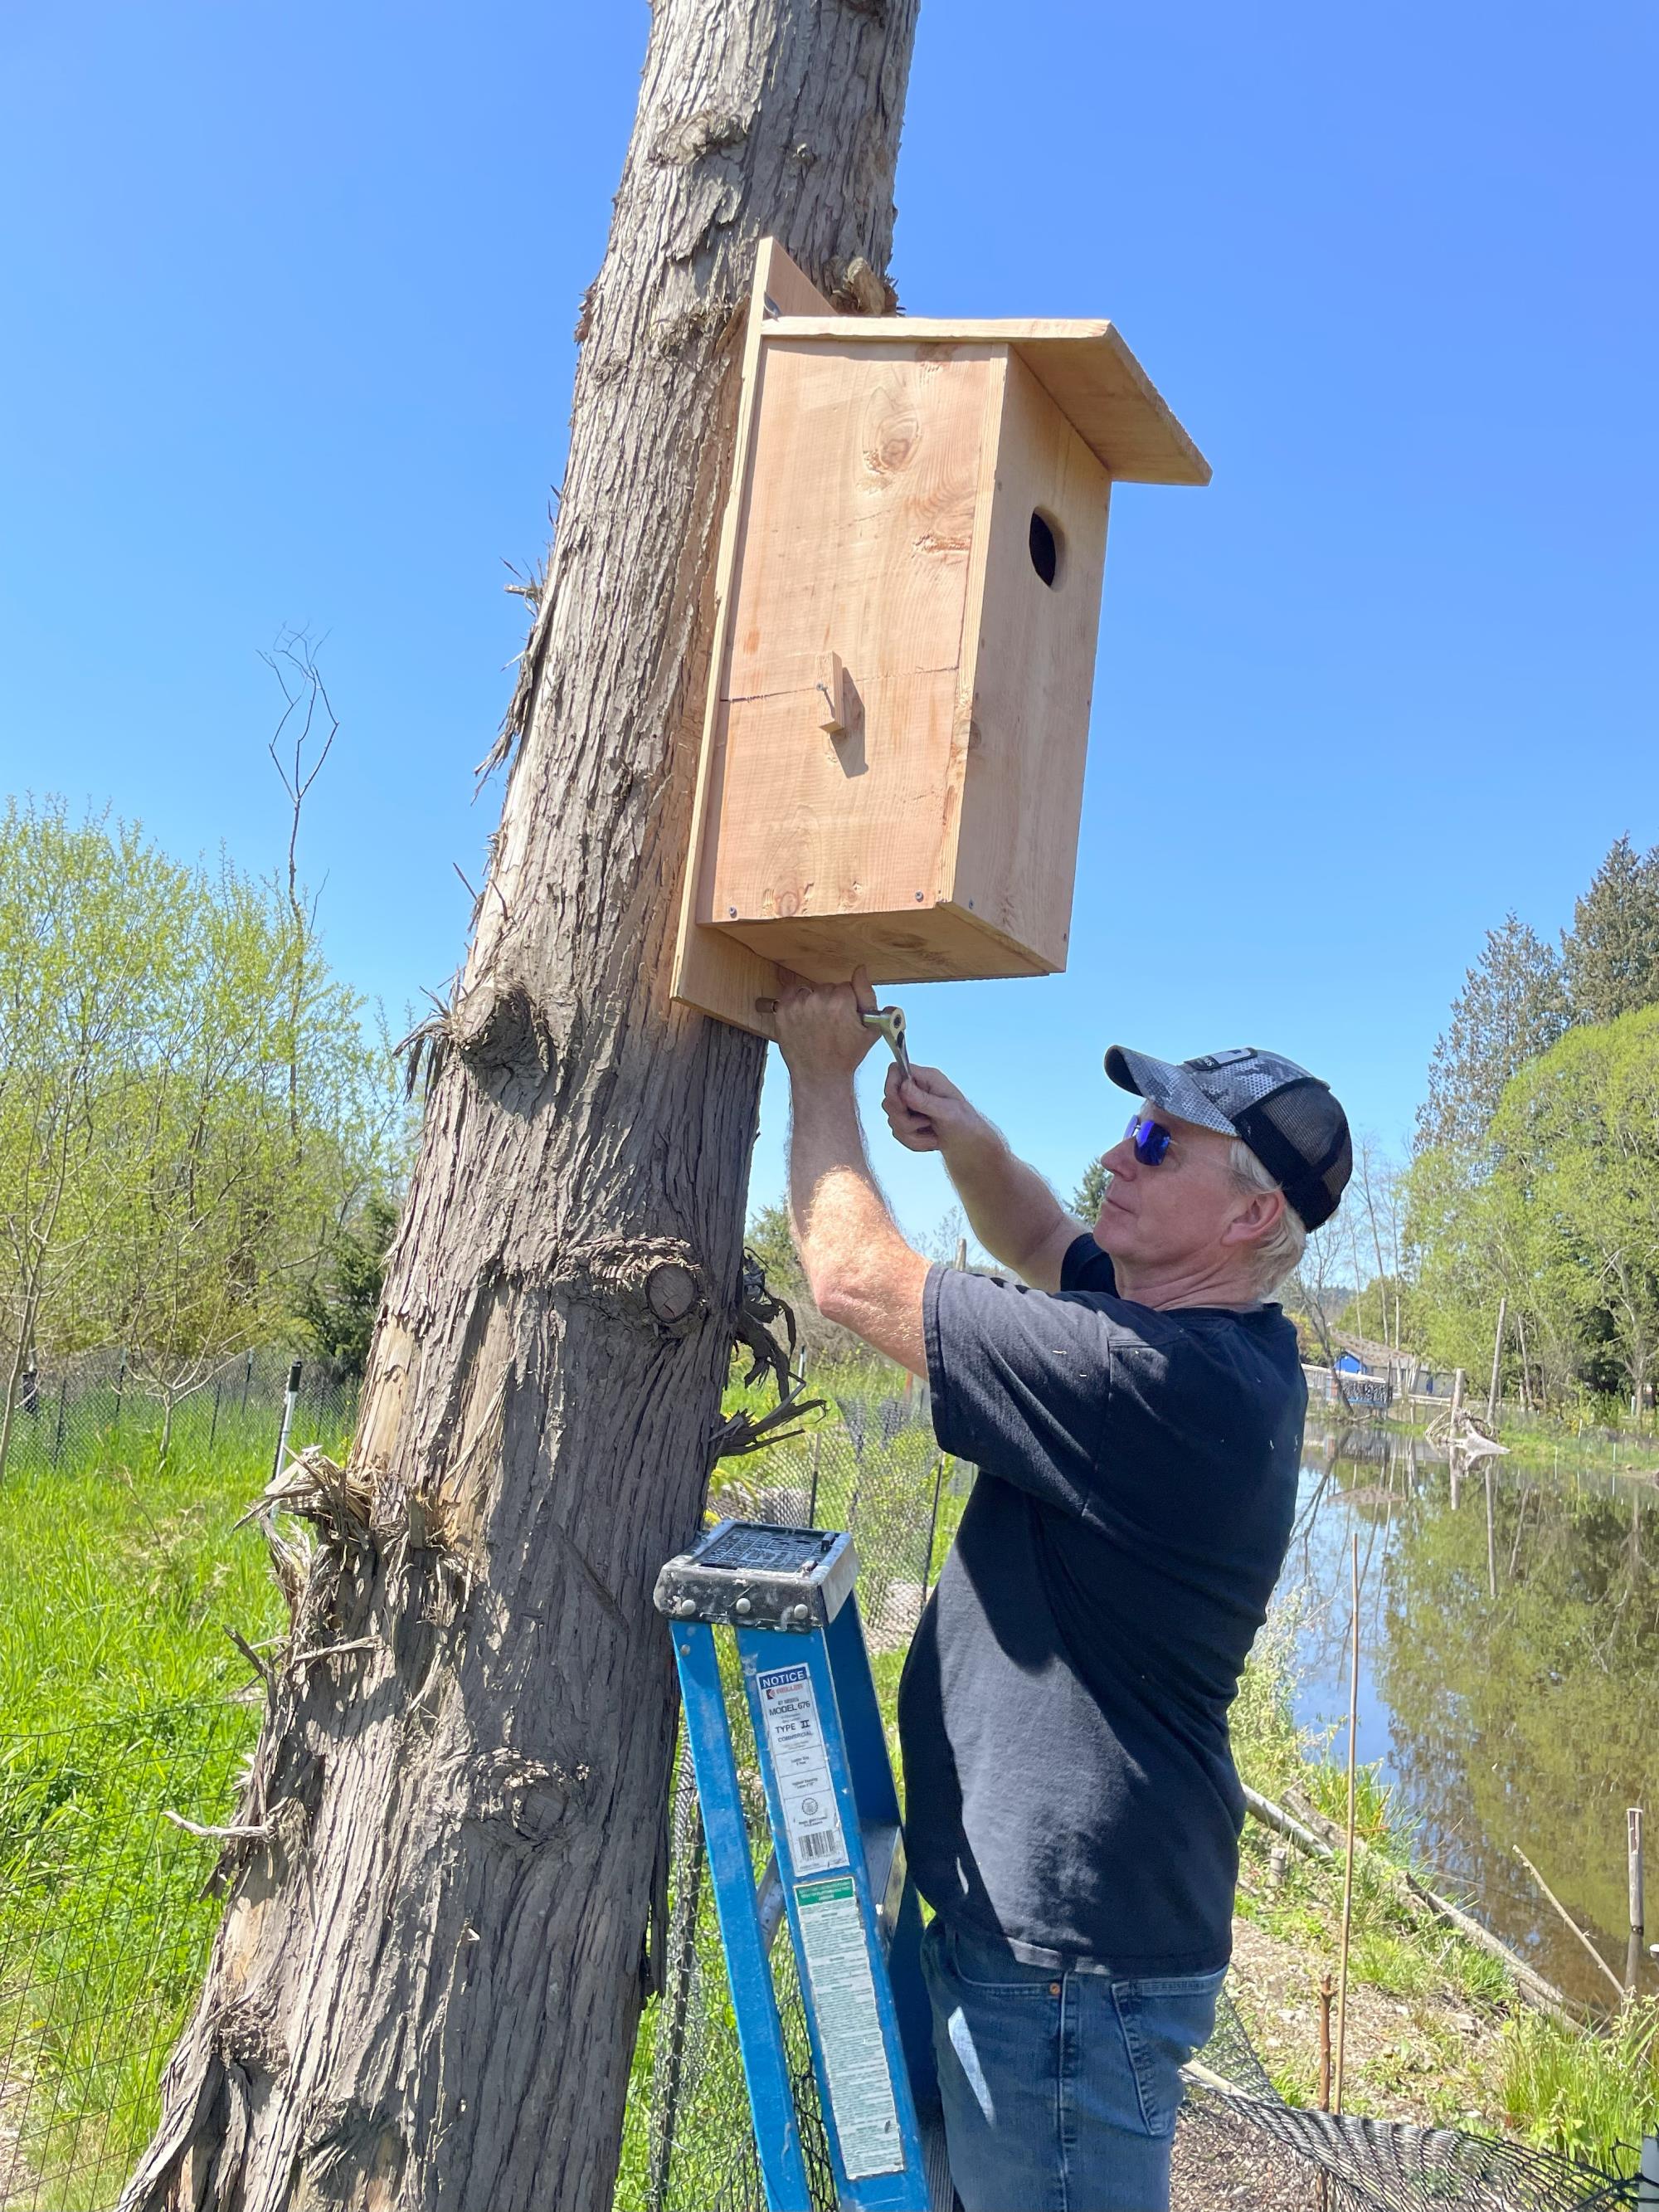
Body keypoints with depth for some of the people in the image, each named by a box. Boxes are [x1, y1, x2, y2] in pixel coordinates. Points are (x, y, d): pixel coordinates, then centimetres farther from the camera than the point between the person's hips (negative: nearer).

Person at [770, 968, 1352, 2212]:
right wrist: (968, 1139, -2)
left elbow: (854, 1279, -24)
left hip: (1070, 1965, -10)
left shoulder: (1158, 1381, -29)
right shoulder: (1230, 1344, 2)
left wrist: (822, 1071, -9)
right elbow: (1042, 1244, 19)